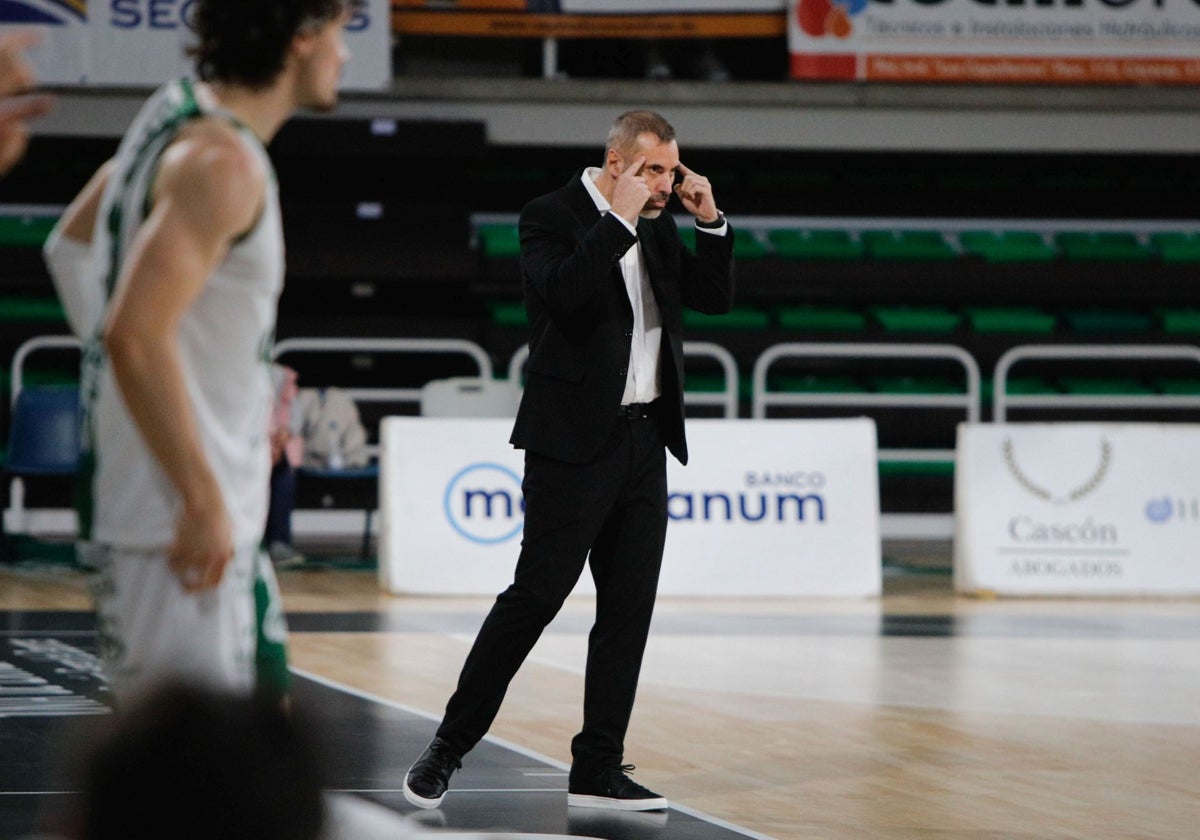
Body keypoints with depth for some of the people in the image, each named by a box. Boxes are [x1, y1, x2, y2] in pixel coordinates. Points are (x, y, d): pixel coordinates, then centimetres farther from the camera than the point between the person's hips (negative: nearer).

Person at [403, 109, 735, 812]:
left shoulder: (658, 228, 14)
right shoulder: (553, 217, -7)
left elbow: (717, 297, 14)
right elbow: (562, 292, -24)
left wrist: (710, 220, 2)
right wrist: (622, 220, -20)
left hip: (645, 441, 7)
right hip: (577, 439, -7)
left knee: (630, 608, 4)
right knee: (536, 595, -7)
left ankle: (598, 767, 9)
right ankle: (448, 749, 3)